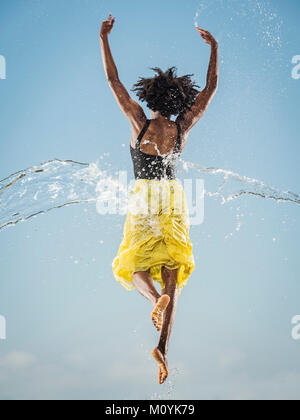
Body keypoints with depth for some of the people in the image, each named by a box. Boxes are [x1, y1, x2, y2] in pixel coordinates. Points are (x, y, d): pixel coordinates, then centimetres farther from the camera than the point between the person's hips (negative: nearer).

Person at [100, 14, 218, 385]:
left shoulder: (140, 123, -6)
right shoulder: (182, 128, 0)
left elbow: (113, 80, -4)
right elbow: (211, 88, 9)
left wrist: (104, 38, 2)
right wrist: (213, 47, 16)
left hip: (143, 199, -2)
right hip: (175, 199, 2)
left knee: (133, 262, 11)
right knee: (171, 271, -1)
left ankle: (155, 297, -25)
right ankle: (162, 347, -12)